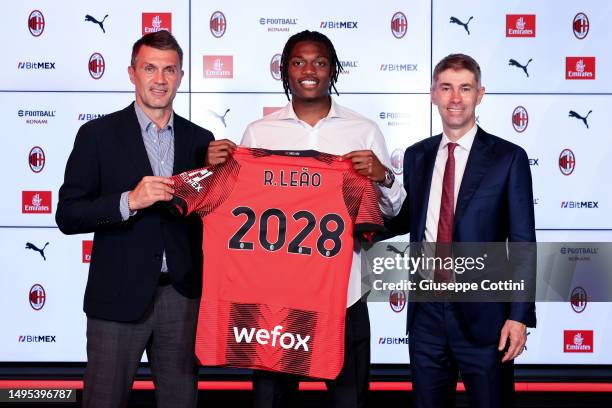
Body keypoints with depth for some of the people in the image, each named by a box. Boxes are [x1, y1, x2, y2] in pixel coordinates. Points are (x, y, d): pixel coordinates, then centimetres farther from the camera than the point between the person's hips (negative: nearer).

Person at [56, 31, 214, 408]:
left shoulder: (199, 139, 8)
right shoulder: (98, 134, -2)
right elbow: (68, 216, -7)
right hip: (119, 296, -3)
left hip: (183, 296, 3)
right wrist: (129, 201, -21)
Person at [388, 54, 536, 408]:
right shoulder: (417, 155, 8)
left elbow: (522, 242, -6)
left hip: (482, 312, -3)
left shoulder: (508, 157, -5)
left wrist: (519, 315, -11)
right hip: (426, 311, 4)